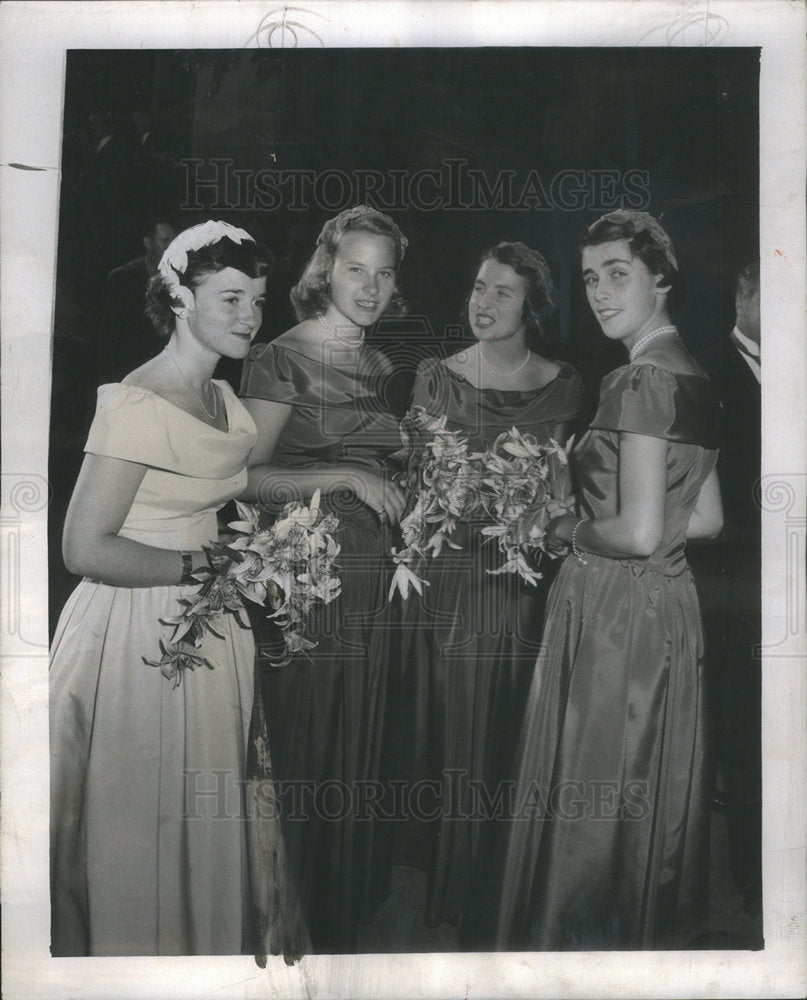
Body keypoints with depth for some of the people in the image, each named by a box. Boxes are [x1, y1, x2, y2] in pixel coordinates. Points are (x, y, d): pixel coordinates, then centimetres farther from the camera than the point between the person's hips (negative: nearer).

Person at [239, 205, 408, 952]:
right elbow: (244, 477, -13)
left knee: (356, 746, 13)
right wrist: (346, 476, -17)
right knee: (300, 744, 3)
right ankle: (293, 921, 23)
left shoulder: (378, 367, 14)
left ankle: (346, 908, 32)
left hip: (369, 575, 6)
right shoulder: (281, 359, -7)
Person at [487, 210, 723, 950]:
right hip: (671, 604, 9)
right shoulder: (696, 378, 10)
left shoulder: (640, 380, -17)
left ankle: (587, 938, 22)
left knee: (592, 800, 6)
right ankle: (656, 930, 37)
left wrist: (567, 527, -7)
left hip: (615, 610, -9)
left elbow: (638, 532, -24)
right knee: (649, 794, 21)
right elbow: (706, 518, 14)